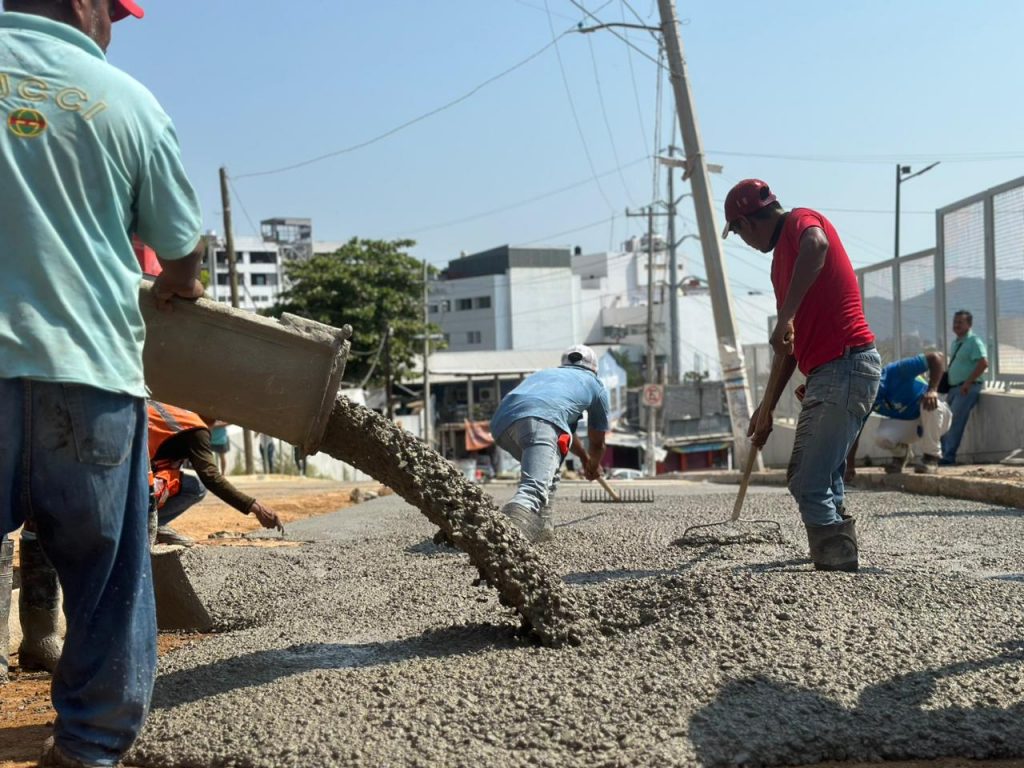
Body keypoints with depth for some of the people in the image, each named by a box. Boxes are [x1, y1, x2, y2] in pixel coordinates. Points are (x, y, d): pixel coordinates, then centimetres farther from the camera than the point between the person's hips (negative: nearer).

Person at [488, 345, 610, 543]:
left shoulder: (543, 373, 44)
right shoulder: (595, 384, 31)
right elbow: (597, 443, 40)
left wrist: (584, 457, 72)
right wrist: (594, 466, 61)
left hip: (502, 419, 6)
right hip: (540, 418, -6)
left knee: (550, 465, 30)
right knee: (535, 485, -24)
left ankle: (541, 523, 16)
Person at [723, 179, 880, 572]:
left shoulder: (801, 220, -3)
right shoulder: (781, 258, 23)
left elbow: (816, 244, -32)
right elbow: (790, 346, 25)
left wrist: (786, 316, -34)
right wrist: (767, 407, 26)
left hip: (847, 368, -11)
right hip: (824, 375, 11)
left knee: (811, 486, -12)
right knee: (804, 477, 16)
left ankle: (840, 571, -6)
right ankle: (838, 564, 23)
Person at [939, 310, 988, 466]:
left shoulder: (974, 342, -10)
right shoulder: (956, 343, 17)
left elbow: (983, 363, -21)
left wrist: (968, 382, -23)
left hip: (967, 388, -9)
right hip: (954, 388, 9)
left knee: (954, 422, -15)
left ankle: (948, 457, -14)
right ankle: (943, 453, 14)